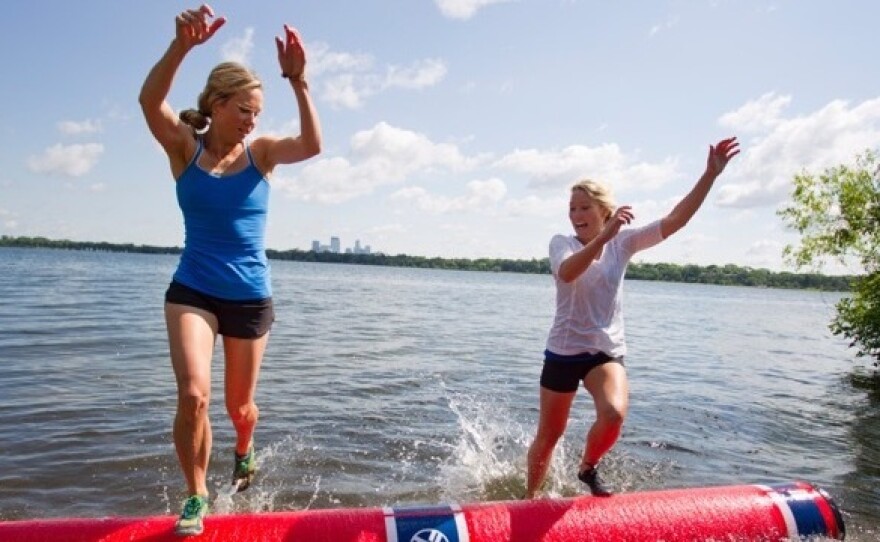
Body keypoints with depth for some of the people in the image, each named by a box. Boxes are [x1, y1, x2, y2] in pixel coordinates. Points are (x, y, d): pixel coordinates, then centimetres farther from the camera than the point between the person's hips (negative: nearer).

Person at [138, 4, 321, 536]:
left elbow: (312, 146, -22)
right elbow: (150, 100, -24)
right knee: (193, 395, -20)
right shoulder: (184, 149, -4)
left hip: (251, 298, 1)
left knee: (240, 407, 13)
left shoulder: (262, 153, -2)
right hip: (192, 292, -1)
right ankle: (197, 496, 6)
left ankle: (245, 453, 50)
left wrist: (298, 81, -34)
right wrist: (183, 44, -40)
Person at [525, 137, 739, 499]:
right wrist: (603, 236, -42)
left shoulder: (624, 242, 0)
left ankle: (588, 468, 5)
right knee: (548, 435, 8)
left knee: (614, 414, -27)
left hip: (607, 351, 1)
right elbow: (567, 272, -29)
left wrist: (710, 175, -16)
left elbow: (673, 221, -10)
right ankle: (529, 497, 34)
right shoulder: (561, 243, -6)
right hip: (564, 350, -1)